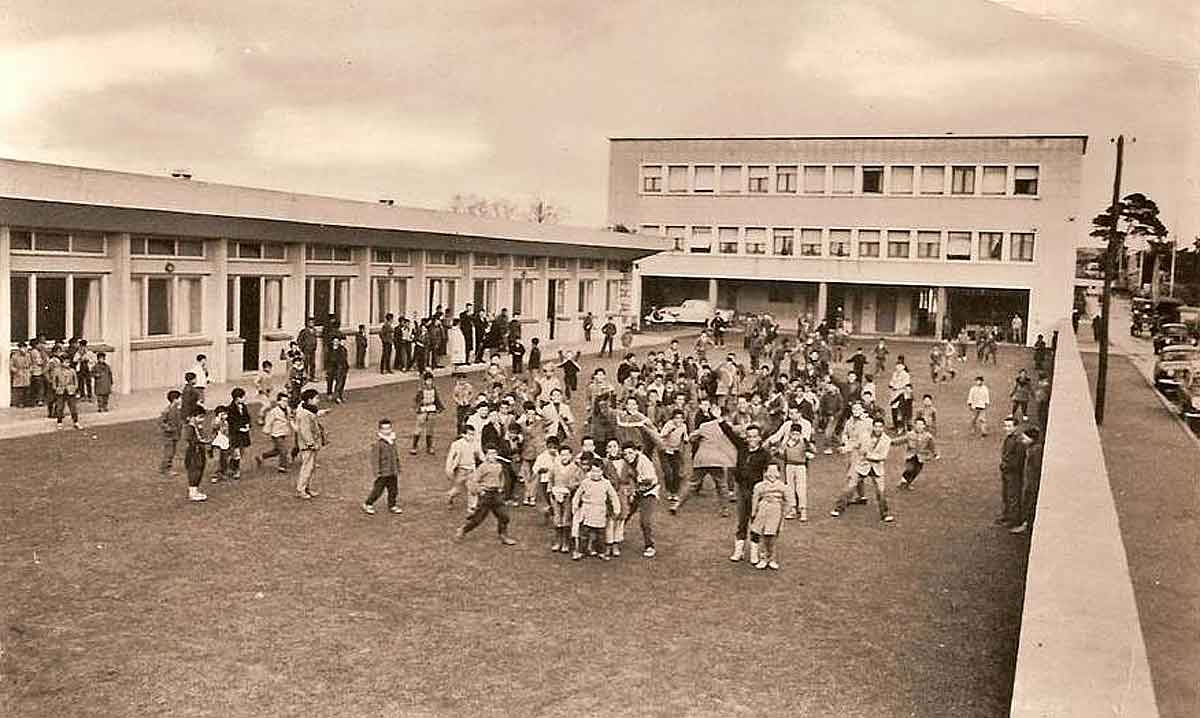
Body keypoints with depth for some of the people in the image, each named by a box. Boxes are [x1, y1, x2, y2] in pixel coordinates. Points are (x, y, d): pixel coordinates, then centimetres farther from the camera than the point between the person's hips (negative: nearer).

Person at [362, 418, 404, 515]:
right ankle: (367, 505, 20)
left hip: (392, 472, 7)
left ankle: (392, 506, 24)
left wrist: (398, 468, 20)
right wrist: (376, 473, -18)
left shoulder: (392, 442, 7)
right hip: (382, 473, -7)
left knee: (393, 490, 11)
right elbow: (375, 459, -16)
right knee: (377, 490, 2)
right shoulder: (377, 444, -16)